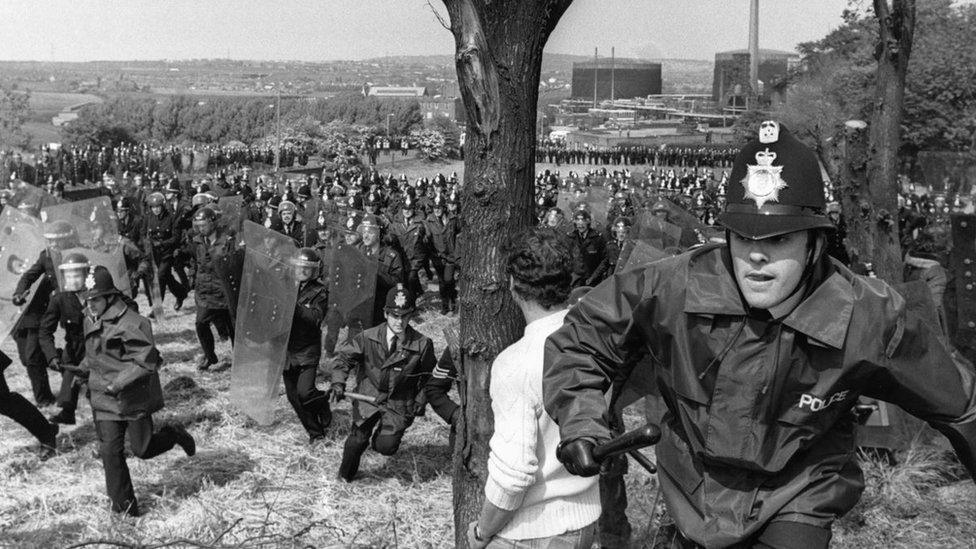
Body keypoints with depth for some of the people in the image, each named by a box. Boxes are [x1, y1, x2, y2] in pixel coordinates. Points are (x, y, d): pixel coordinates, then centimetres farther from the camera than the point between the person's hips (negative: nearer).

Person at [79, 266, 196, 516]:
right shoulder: (91, 320, 5)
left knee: (142, 449, 3)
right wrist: (83, 370, 7)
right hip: (104, 399, 6)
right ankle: (123, 502, 12)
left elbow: (148, 361, -23)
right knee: (110, 450, 0)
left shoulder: (129, 324, -21)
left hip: (134, 397, -6)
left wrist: (119, 384, -27)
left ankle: (173, 434, 33)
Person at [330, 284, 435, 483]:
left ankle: (382, 435, 26)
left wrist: (418, 403, 3)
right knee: (358, 439, -4)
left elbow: (427, 377, 3)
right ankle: (345, 475, 27)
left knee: (386, 447, -13)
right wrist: (338, 382, -13)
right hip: (368, 397, 1)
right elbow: (344, 356, 0)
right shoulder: (367, 338, -9)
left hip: (399, 404, -1)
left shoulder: (422, 345, -10)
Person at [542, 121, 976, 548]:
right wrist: (579, 423, -19)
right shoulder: (675, 288, -25)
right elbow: (581, 337, -8)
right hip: (696, 496, 2)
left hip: (796, 505, -2)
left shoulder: (868, 318, -25)